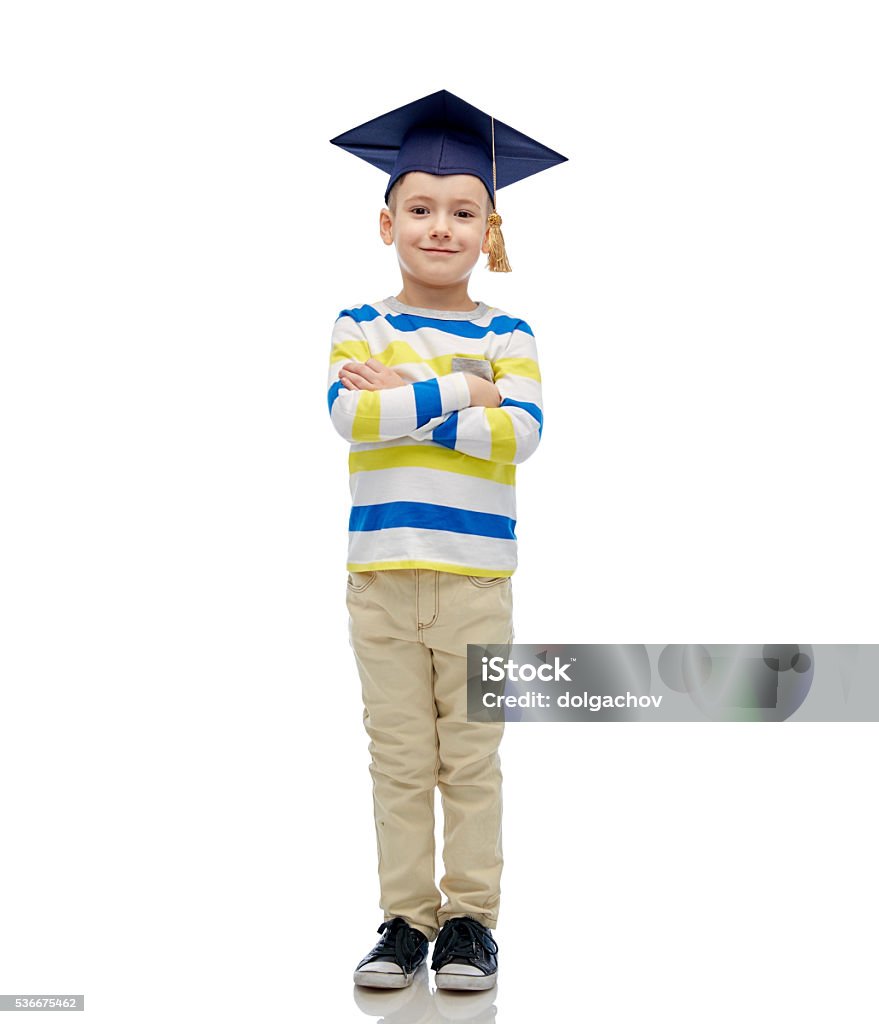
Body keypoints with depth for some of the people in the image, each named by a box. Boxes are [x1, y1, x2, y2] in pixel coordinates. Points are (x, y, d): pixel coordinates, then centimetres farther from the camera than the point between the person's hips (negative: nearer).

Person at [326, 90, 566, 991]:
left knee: (470, 758, 6)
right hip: (381, 571, 1)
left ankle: (469, 919, 18)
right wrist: (460, 392, -14)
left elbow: (522, 433, -12)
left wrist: (405, 399, -13)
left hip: (476, 576, 0)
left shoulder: (504, 334, 4)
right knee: (399, 759, 7)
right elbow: (346, 413, -13)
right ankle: (405, 918, 19)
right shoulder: (359, 327, 5)